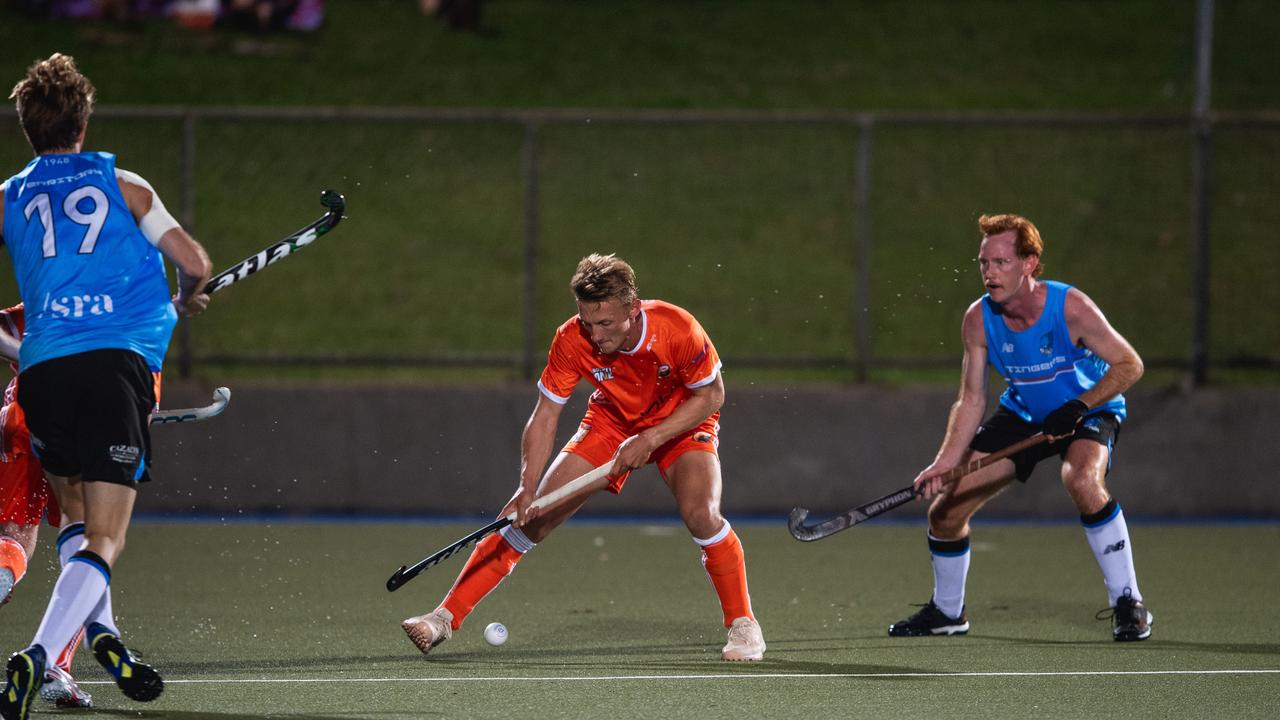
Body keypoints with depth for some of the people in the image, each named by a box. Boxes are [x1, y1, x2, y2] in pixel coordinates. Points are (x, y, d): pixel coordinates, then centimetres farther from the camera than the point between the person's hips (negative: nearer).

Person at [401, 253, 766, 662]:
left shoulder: (677, 330, -32)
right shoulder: (572, 341, -25)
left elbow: (711, 397, -18)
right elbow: (544, 417, -18)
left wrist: (651, 438, -27)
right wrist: (527, 489, -29)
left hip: (681, 424, -2)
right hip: (611, 424, 2)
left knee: (701, 514, -29)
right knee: (532, 518, -7)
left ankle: (743, 625, -9)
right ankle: (446, 617, -2)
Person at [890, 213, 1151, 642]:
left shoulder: (1069, 307, -28)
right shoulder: (978, 320, -15)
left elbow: (1129, 365, -21)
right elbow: (972, 401, -9)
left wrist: (1078, 407, -34)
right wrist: (944, 464, -22)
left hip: (1088, 411, -5)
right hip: (1022, 413, 5)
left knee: (1082, 480, -39)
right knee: (945, 511, -2)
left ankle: (1127, 603, -26)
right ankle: (946, 612, 27)